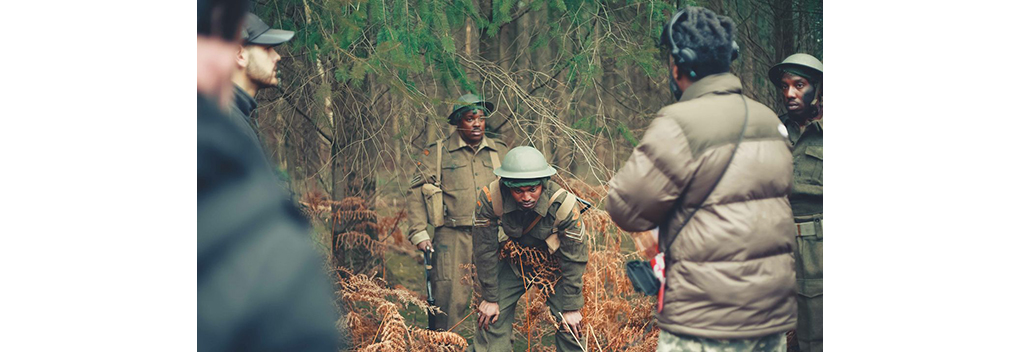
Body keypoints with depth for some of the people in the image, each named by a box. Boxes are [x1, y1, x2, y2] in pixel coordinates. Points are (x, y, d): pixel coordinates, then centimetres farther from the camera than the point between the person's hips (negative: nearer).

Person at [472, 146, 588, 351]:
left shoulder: (564, 205, -32)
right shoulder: (490, 198, -29)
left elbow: (574, 259, -19)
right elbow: (485, 249, -15)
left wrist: (571, 307, -14)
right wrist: (490, 298, -10)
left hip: (554, 263, -1)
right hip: (513, 261, 1)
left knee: (570, 327, -5)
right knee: (491, 320, -5)